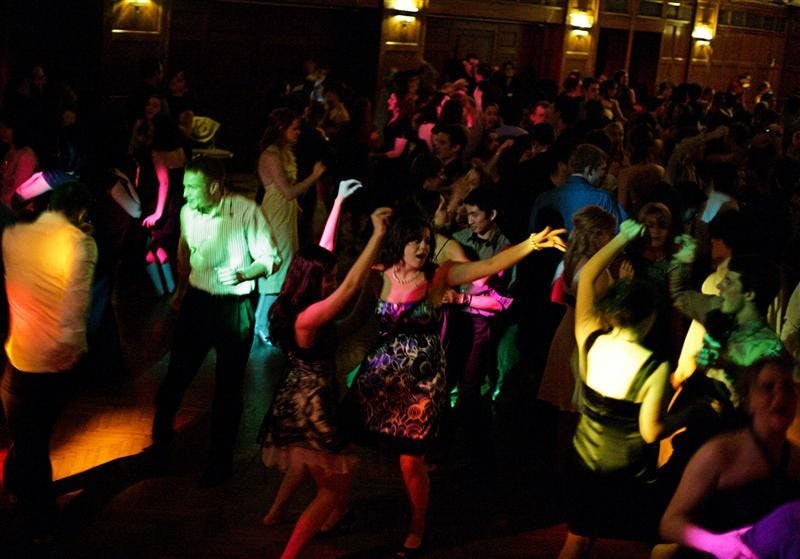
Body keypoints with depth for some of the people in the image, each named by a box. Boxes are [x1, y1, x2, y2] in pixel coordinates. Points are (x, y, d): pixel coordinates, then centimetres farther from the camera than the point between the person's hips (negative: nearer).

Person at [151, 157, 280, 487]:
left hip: (234, 308, -3)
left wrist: (244, 274, -30)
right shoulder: (187, 211, -3)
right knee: (176, 376, 7)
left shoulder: (245, 211, -17)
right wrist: (182, 288, 19)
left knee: (228, 388, 8)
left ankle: (221, 461, 25)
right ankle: (160, 443, 31)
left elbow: (270, 259, -13)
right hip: (197, 301, 4)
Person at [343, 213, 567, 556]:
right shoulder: (377, 277, -1)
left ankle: (416, 531, 25)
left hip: (420, 380, -2)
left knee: (412, 460, 2)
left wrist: (533, 243, -26)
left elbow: (489, 265, -15)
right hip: (378, 375, 2)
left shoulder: (438, 276, -6)